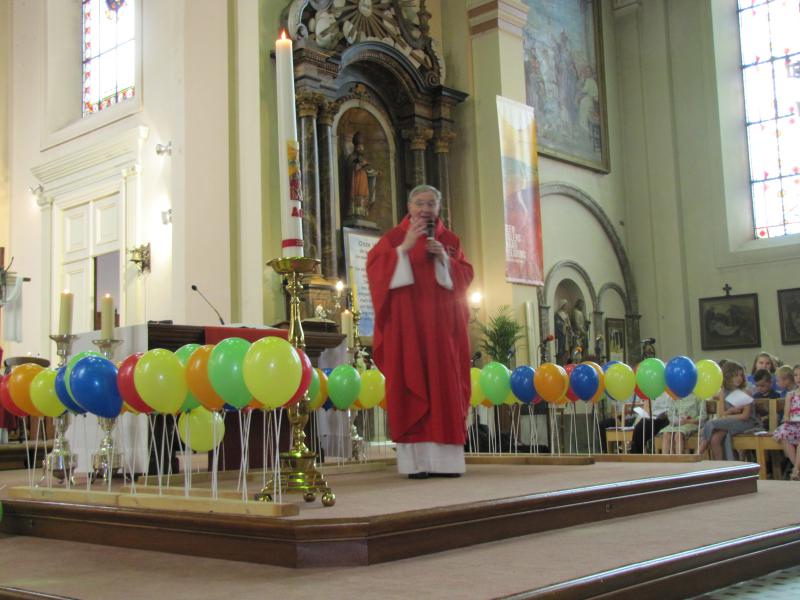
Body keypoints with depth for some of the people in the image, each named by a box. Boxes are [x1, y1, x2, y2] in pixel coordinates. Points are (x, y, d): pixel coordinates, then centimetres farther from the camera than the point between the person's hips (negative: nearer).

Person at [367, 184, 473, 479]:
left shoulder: (450, 240, 14)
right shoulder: (394, 239, 6)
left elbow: (465, 276, 6)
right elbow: (375, 267, -8)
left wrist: (444, 258, -10)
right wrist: (405, 247, -17)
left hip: (442, 327, 3)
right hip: (407, 325, -3)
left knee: (445, 386, 0)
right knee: (411, 388, -7)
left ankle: (446, 459, 3)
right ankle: (416, 460, -7)